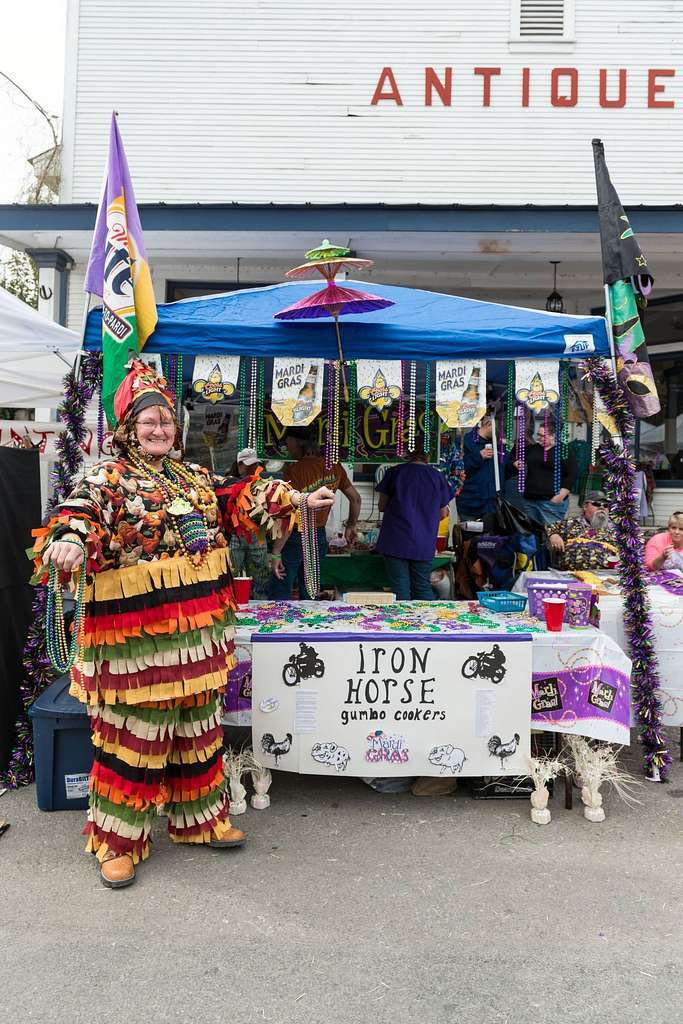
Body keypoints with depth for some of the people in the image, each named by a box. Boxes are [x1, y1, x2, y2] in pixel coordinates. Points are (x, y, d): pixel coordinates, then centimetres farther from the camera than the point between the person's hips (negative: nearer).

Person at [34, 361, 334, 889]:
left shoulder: (194, 477, 14)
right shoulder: (108, 478, -6)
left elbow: (239, 497, 20)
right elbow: (81, 512, -23)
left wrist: (297, 499, 19)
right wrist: (71, 543, -45)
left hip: (200, 628, 7)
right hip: (139, 632, -6)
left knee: (198, 726, 17)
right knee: (135, 732, 2)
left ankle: (200, 817, 34)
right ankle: (119, 840, 19)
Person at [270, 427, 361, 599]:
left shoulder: (293, 470, -19)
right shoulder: (334, 466, -1)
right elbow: (356, 499, 9)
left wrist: (276, 553, -19)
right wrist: (351, 526, 24)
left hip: (295, 538, -6)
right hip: (319, 537, 6)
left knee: (280, 595, 3)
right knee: (310, 595, 17)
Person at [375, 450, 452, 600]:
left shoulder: (394, 472, 3)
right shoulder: (438, 476, 8)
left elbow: (382, 506, 7)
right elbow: (443, 513, 14)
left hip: (396, 541, -2)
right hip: (425, 543, 2)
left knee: (400, 591, 1)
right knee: (423, 589, 10)